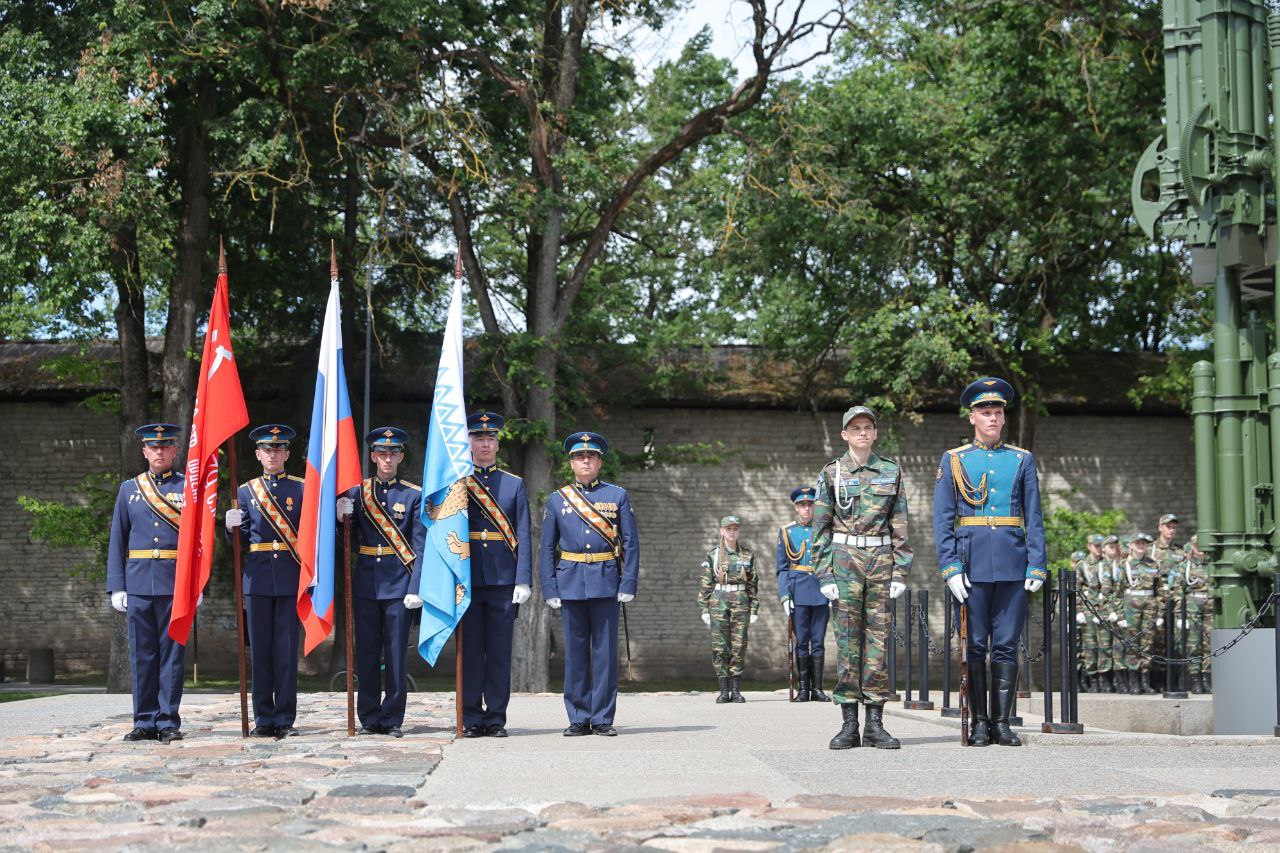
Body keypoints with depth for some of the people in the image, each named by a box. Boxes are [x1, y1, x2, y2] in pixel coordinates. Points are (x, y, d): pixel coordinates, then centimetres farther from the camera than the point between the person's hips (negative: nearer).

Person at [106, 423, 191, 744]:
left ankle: (169, 722, 4)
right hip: (138, 583, 2)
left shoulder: (189, 487, 6)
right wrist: (116, 586, 4)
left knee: (172, 653, -1)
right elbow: (118, 540, 12)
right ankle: (145, 722, 10)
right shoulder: (129, 489, 13)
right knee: (142, 654, 4)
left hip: (176, 584, -2)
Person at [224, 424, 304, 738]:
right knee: (260, 649, 3)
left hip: (290, 578, -2)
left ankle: (285, 719, 4)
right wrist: (232, 528, -8)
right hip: (257, 578, 2)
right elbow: (241, 541, 12)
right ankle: (263, 719, 9)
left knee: (287, 649, -1)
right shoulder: (246, 491, 12)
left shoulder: (301, 489, 6)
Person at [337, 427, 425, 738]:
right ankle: (369, 718, 12)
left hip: (398, 583, -2)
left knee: (395, 654, -1)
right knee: (367, 654, 5)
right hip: (365, 582, 2)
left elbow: (420, 545, -2)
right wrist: (342, 517, -10)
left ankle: (392, 720, 6)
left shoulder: (414, 495, 3)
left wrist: (417, 587, -10)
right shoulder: (356, 493, 9)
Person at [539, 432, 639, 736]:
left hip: (606, 582, -1)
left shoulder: (618, 496, 6)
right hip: (571, 583, 1)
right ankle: (579, 719, 9)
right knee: (575, 650, 3)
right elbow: (547, 548, 9)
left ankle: (603, 719, 5)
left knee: (605, 650, -1)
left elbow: (631, 543, 3)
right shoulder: (557, 499, 9)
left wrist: (628, 583, -6)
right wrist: (550, 589, 0)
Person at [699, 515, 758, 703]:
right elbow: (705, 584, 3)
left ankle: (736, 691, 5)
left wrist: (754, 609, 4)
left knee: (739, 646, -1)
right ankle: (724, 691, 3)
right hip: (718, 602, -1)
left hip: (741, 603, 1)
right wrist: (705, 609, -2)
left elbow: (753, 584, 9)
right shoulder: (712, 555, 3)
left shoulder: (747, 555, 7)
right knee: (719, 647, -2)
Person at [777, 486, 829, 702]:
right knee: (801, 642, 1)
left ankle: (817, 688, 5)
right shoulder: (786, 532, 6)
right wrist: (784, 597, -5)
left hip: (821, 592, 1)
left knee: (818, 642, 1)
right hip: (799, 593, -1)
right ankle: (803, 688, 7)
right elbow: (782, 568, 5)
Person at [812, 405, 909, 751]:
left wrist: (900, 571, 0)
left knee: (878, 636, 0)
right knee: (847, 638, -3)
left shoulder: (891, 472, 8)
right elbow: (821, 528, 3)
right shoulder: (831, 472, 5)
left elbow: (900, 526, 8)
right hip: (844, 560, -1)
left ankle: (875, 724, 3)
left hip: (881, 560, 1)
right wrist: (825, 575, -5)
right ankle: (849, 725, 0)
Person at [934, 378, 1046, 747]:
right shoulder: (953, 460, 7)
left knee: (1006, 645, 1)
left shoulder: (1022, 460, 11)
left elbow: (1034, 519, 8)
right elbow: (943, 520, 2)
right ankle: (979, 722, 7)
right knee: (974, 645, 1)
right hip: (972, 562, -1)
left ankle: (1002, 722, 7)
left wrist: (1037, 566, -2)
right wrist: (950, 568, -8)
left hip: (1013, 564, 1)